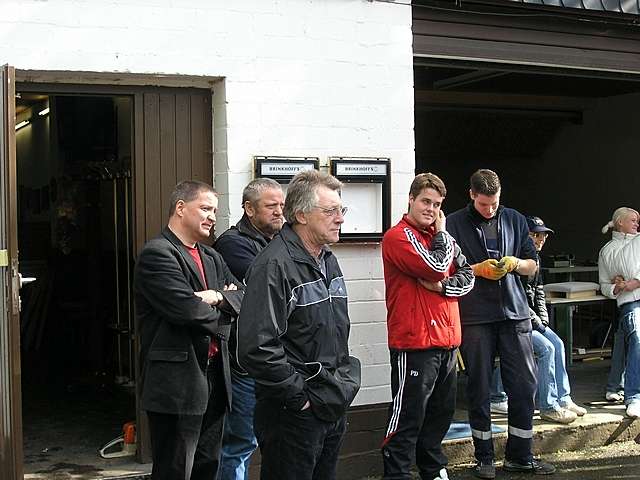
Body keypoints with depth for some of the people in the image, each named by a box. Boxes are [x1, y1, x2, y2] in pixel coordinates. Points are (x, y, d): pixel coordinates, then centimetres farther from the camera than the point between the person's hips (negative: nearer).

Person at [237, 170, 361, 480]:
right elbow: (257, 348, -27)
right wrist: (298, 396, -19)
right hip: (294, 416, -9)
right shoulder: (275, 265, -19)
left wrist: (347, 380, 14)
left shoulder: (328, 260, 12)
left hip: (335, 409, 9)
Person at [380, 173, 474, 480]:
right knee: (408, 418, -5)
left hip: (447, 341, 8)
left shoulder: (439, 235, 17)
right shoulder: (398, 237, -9)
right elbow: (437, 267, -20)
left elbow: (467, 276, 9)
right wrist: (441, 234, -4)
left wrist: (441, 285, -10)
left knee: (442, 411, 18)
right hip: (414, 343, -8)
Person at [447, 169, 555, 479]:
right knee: (479, 389, 4)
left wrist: (516, 263, -6)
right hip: (474, 317, -3)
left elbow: (532, 266, 15)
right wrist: (479, 269, -13)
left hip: (514, 313, 3)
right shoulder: (454, 223, 1)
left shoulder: (515, 220, 11)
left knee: (524, 385, 3)